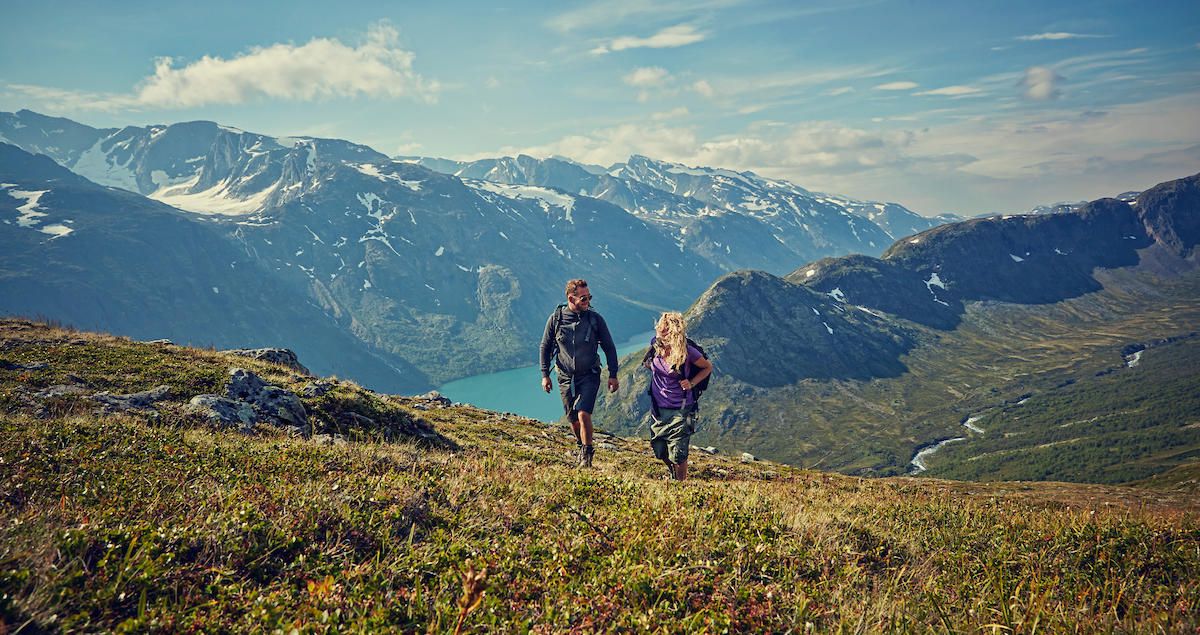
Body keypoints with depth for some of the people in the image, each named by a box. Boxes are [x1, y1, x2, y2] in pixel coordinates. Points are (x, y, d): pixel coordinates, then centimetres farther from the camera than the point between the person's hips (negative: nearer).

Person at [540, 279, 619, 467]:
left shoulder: (595, 319, -7)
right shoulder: (556, 319, -6)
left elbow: (609, 347, 2)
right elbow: (545, 347, 6)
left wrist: (613, 375, 0)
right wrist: (545, 374, 3)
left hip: (589, 376, -2)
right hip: (566, 377, 2)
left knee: (584, 414, -18)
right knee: (573, 419, 12)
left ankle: (587, 455, -1)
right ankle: (581, 446, 39)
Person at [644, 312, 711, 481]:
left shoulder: (688, 352, -18)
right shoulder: (656, 343, -5)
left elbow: (708, 367, 0)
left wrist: (691, 383, -12)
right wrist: (649, 363, 1)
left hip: (680, 410, -5)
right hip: (658, 408, 5)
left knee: (678, 457, -3)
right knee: (660, 453, 13)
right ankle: (671, 471, 46)